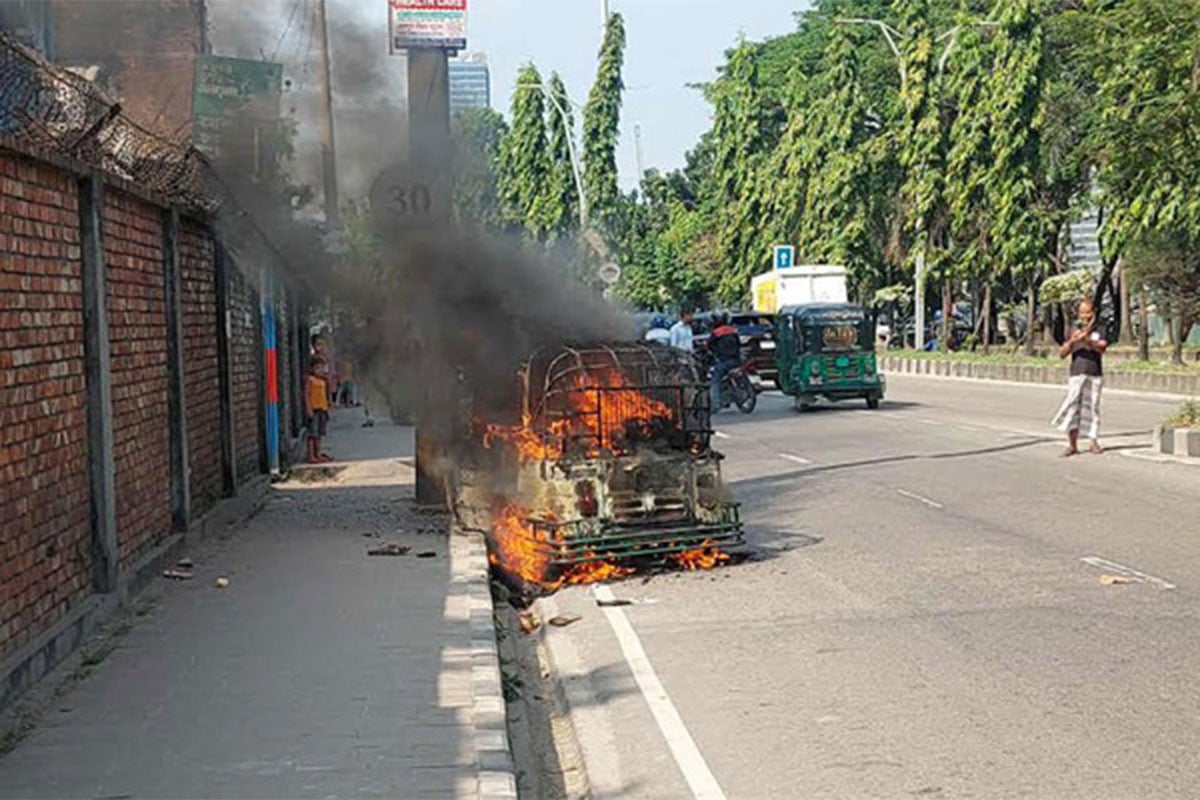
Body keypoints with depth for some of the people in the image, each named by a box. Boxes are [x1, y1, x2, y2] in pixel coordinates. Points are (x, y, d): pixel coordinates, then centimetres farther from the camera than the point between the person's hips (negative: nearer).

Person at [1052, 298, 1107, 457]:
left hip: (1095, 375, -1)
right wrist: (1071, 342, -14)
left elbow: (1101, 348, -14)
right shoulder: (1074, 332, 11)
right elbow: (1062, 354, 5)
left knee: (1092, 407, 3)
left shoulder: (1099, 331, 6)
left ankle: (1094, 442, 10)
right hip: (1076, 375, 1)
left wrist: (1087, 339, -31)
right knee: (1073, 407, -7)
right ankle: (1072, 444, -7)